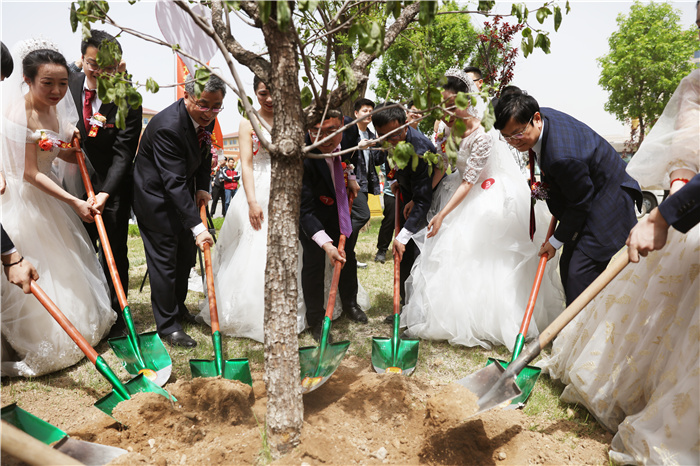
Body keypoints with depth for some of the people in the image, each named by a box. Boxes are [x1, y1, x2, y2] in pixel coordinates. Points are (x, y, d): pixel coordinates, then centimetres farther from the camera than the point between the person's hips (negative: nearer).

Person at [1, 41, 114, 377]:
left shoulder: (54, 108, 1)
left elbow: (69, 156, 9)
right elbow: (30, 174, -22)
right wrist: (75, 202, -23)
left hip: (47, 195, 8)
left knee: (63, 265, 19)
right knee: (35, 277, 2)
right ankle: (34, 348, 21)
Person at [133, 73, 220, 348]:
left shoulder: (206, 117, -7)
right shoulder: (168, 127, -33)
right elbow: (174, 183, -36)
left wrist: (202, 187, -4)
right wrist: (197, 226, -39)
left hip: (183, 193, 8)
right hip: (156, 195, -8)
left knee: (186, 254, 16)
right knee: (164, 259, -4)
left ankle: (178, 305, 36)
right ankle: (167, 325, 8)